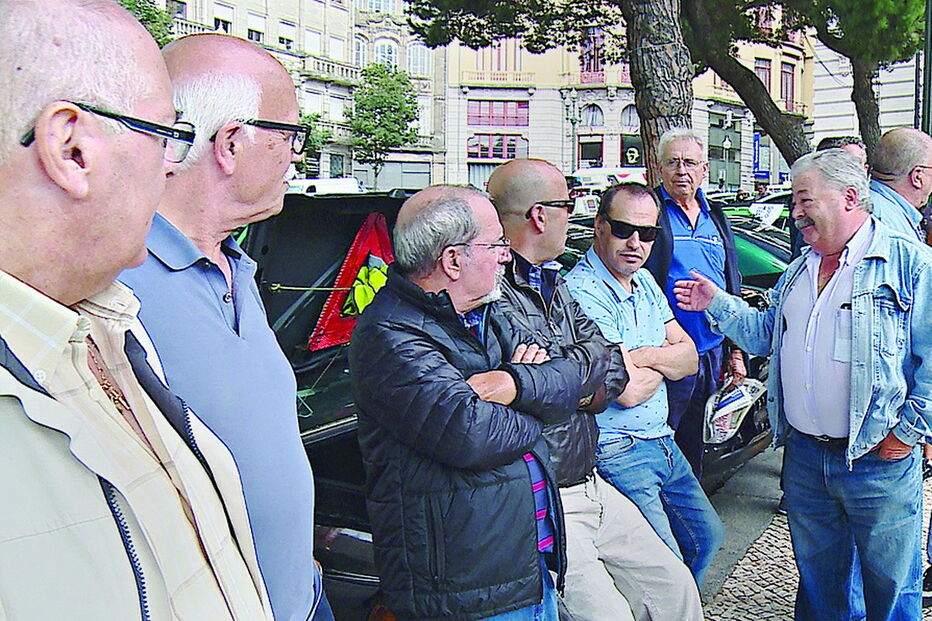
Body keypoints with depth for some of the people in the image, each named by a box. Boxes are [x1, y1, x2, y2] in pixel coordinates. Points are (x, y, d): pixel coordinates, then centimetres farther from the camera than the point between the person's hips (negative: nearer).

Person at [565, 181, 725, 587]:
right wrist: (664, 361, -4)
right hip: (618, 455, -9)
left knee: (707, 536, 22)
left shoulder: (644, 282, 8)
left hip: (663, 443, 9)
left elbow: (690, 358, 4)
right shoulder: (580, 292, -21)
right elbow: (628, 391, -24)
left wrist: (643, 356, -16)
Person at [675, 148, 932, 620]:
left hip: (879, 462, -6)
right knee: (818, 577, 20)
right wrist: (717, 304, 8)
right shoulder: (799, 271, 14)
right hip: (803, 457, 6)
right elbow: (766, 335, 19)